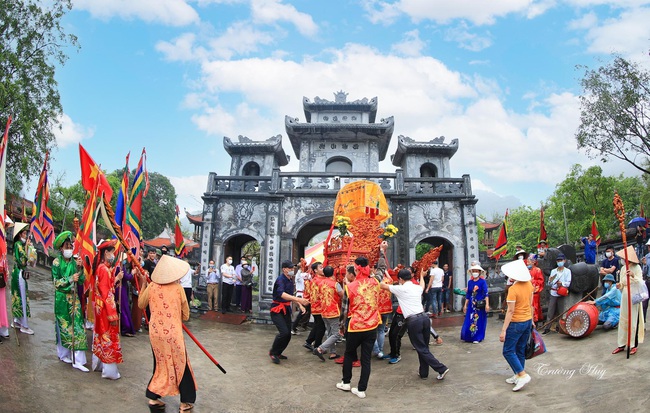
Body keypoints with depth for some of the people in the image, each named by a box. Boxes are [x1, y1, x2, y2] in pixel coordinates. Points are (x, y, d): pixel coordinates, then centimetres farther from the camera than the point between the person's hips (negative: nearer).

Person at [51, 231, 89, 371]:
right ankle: (63, 354, 28)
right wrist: (70, 279, -19)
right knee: (63, 326, 7)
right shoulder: (56, 262, -5)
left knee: (77, 325, -3)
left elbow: (82, 280, 0)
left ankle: (77, 360, -1)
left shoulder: (74, 261, 3)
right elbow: (56, 282, -7)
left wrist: (79, 268, -14)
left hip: (74, 297, 3)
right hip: (61, 297, -3)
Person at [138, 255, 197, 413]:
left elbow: (141, 304, 14)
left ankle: (153, 398, 22)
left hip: (156, 332, 3)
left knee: (161, 365, 22)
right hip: (173, 333, -3)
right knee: (181, 366, 11)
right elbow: (185, 315, -1)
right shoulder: (178, 288, -9)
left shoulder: (151, 287, -4)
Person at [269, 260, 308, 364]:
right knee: (284, 332, -20)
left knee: (288, 335, 7)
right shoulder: (280, 280, -18)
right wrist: (298, 299, -46)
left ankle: (278, 353, 26)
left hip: (286, 309, 8)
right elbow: (282, 294, -36)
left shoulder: (290, 280, 7)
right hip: (277, 309, -8)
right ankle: (273, 352, 1)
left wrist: (300, 304, 10)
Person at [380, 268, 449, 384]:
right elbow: (422, 285, 41)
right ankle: (423, 372, 25)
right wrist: (421, 276, 60)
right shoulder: (417, 287, 13)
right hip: (424, 317, 6)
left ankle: (441, 369, -4)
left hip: (413, 321, -6)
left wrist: (388, 281, 32)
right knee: (424, 347, 16)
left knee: (422, 349, 2)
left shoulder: (400, 289, -4)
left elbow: (383, 286, 9)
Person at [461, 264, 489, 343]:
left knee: (479, 321, 4)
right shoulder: (470, 282, 7)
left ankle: (477, 338, 14)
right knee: (469, 321, 4)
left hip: (480, 304, -4)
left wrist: (487, 304, -23)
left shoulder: (483, 282, -7)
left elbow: (486, 293, -14)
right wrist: (465, 305, 12)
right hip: (471, 304, 4)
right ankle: (468, 337, 18)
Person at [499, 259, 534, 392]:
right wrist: (531, 320, 21)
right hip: (527, 321, 8)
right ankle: (518, 376, 24)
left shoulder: (513, 289, -22)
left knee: (508, 351, 2)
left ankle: (523, 375, -4)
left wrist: (503, 330, -18)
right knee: (521, 350, 16)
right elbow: (530, 304, 8)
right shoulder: (529, 284, -1)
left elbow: (510, 311, -22)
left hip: (516, 323, -8)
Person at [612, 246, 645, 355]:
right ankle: (621, 344, 14)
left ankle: (633, 345, 9)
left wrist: (633, 276, -31)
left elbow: (640, 283, -14)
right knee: (623, 320, 7)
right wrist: (620, 285, -5)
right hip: (624, 296, 6)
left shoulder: (637, 267, -7)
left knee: (633, 321, -1)